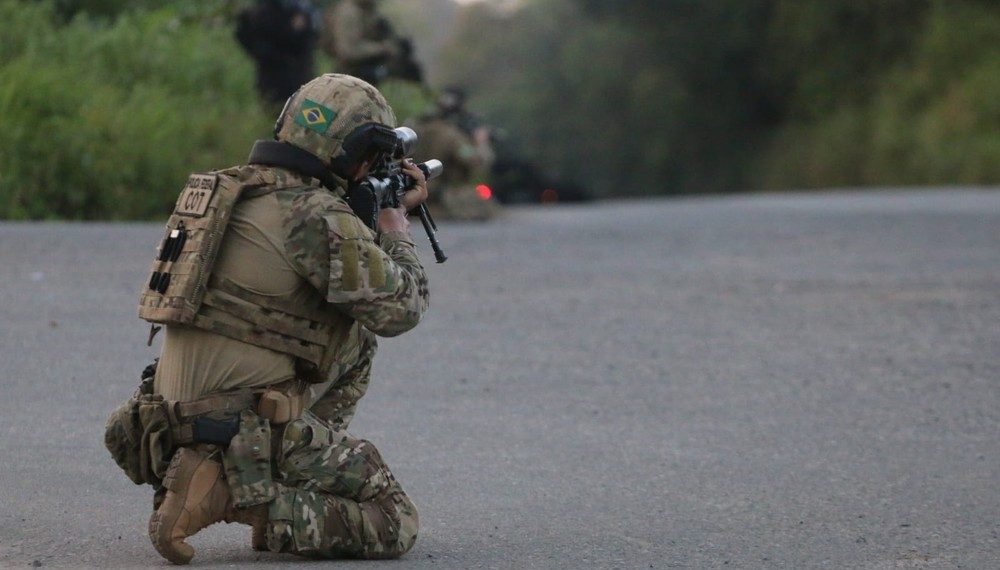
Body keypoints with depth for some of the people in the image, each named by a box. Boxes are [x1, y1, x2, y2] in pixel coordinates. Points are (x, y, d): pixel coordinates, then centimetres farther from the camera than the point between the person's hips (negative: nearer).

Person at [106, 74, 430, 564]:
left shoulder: (236, 189, 12)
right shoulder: (314, 215, -16)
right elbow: (397, 309, -11)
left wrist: (387, 216, 22)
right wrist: (395, 223, 4)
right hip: (247, 426, -9)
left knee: (356, 341, 25)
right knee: (395, 525, -2)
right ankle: (238, 497, -14)